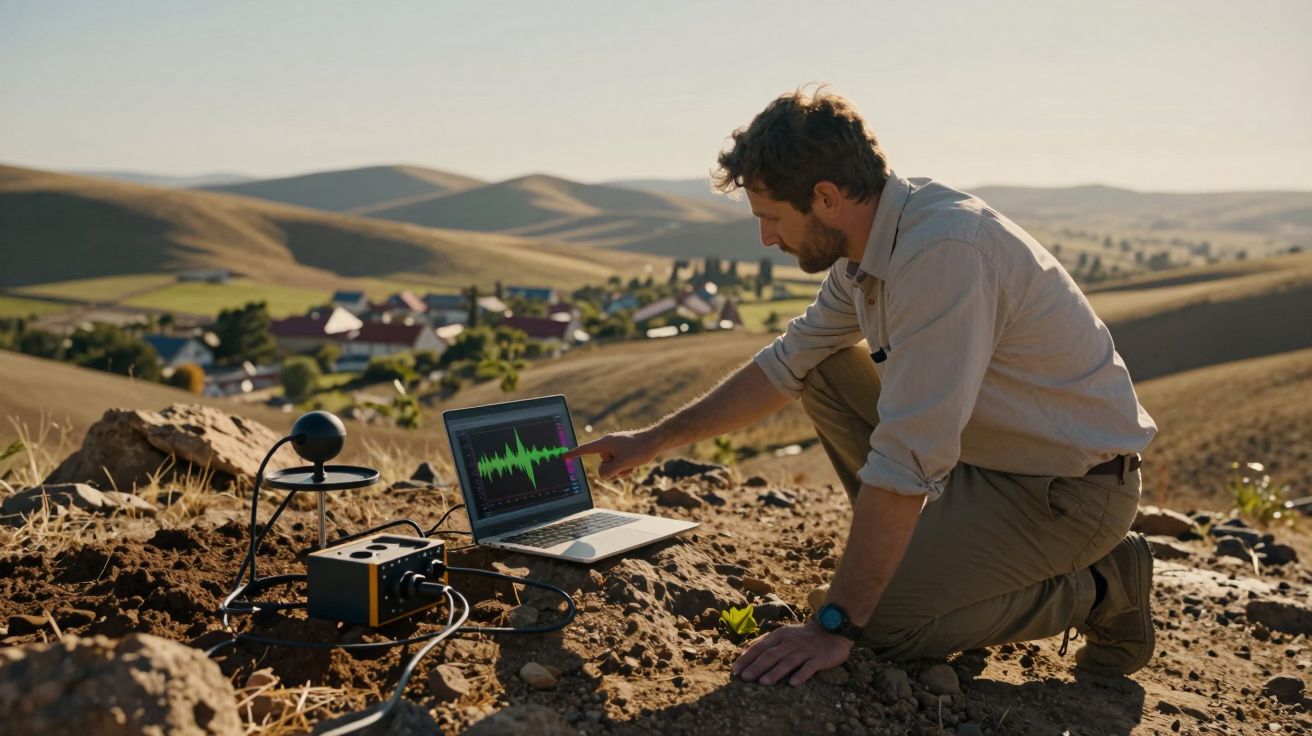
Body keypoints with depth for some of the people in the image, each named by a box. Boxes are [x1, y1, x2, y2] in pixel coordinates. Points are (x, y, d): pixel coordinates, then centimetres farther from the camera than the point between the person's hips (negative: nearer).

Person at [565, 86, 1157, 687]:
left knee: (879, 623, -19)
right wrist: (653, 441, 15)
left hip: (1073, 487, -8)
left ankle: (1096, 585, 1)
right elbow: (784, 366, 13)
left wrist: (834, 627, -26)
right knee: (823, 372, 4)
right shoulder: (871, 244, -1)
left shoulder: (944, 250, -31)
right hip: (987, 452, 8)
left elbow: (906, 464, -32)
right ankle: (932, 552, 11)